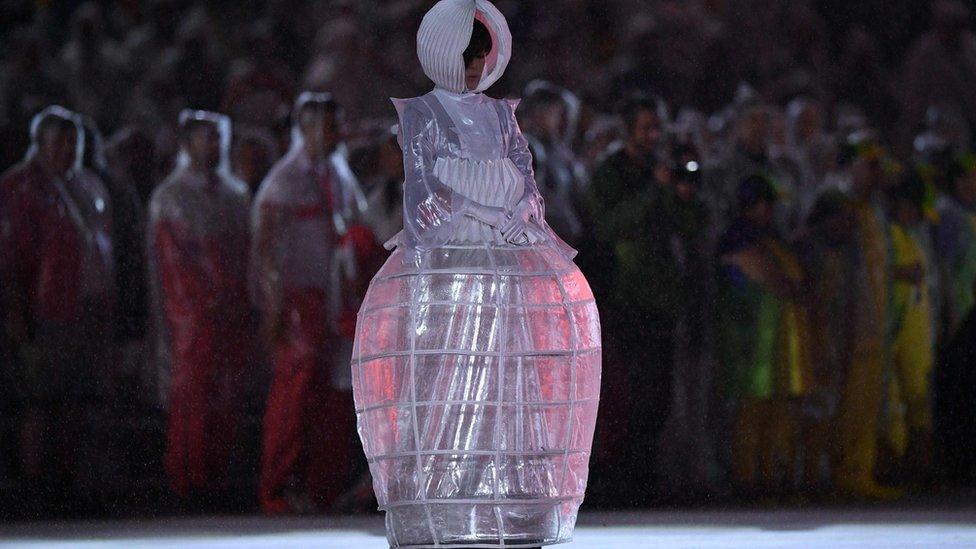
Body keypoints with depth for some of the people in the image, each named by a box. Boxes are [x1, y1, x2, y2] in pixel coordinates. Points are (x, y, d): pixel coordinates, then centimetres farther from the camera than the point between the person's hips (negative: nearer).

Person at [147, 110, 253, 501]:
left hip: (234, 317, 5)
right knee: (193, 398, -8)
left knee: (227, 400, 2)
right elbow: (173, 262, -5)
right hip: (194, 317, -5)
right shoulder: (170, 197, 0)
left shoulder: (237, 195, 17)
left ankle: (215, 478, 6)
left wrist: (241, 304, 5)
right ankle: (187, 481, -5)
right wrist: (211, 305, -11)